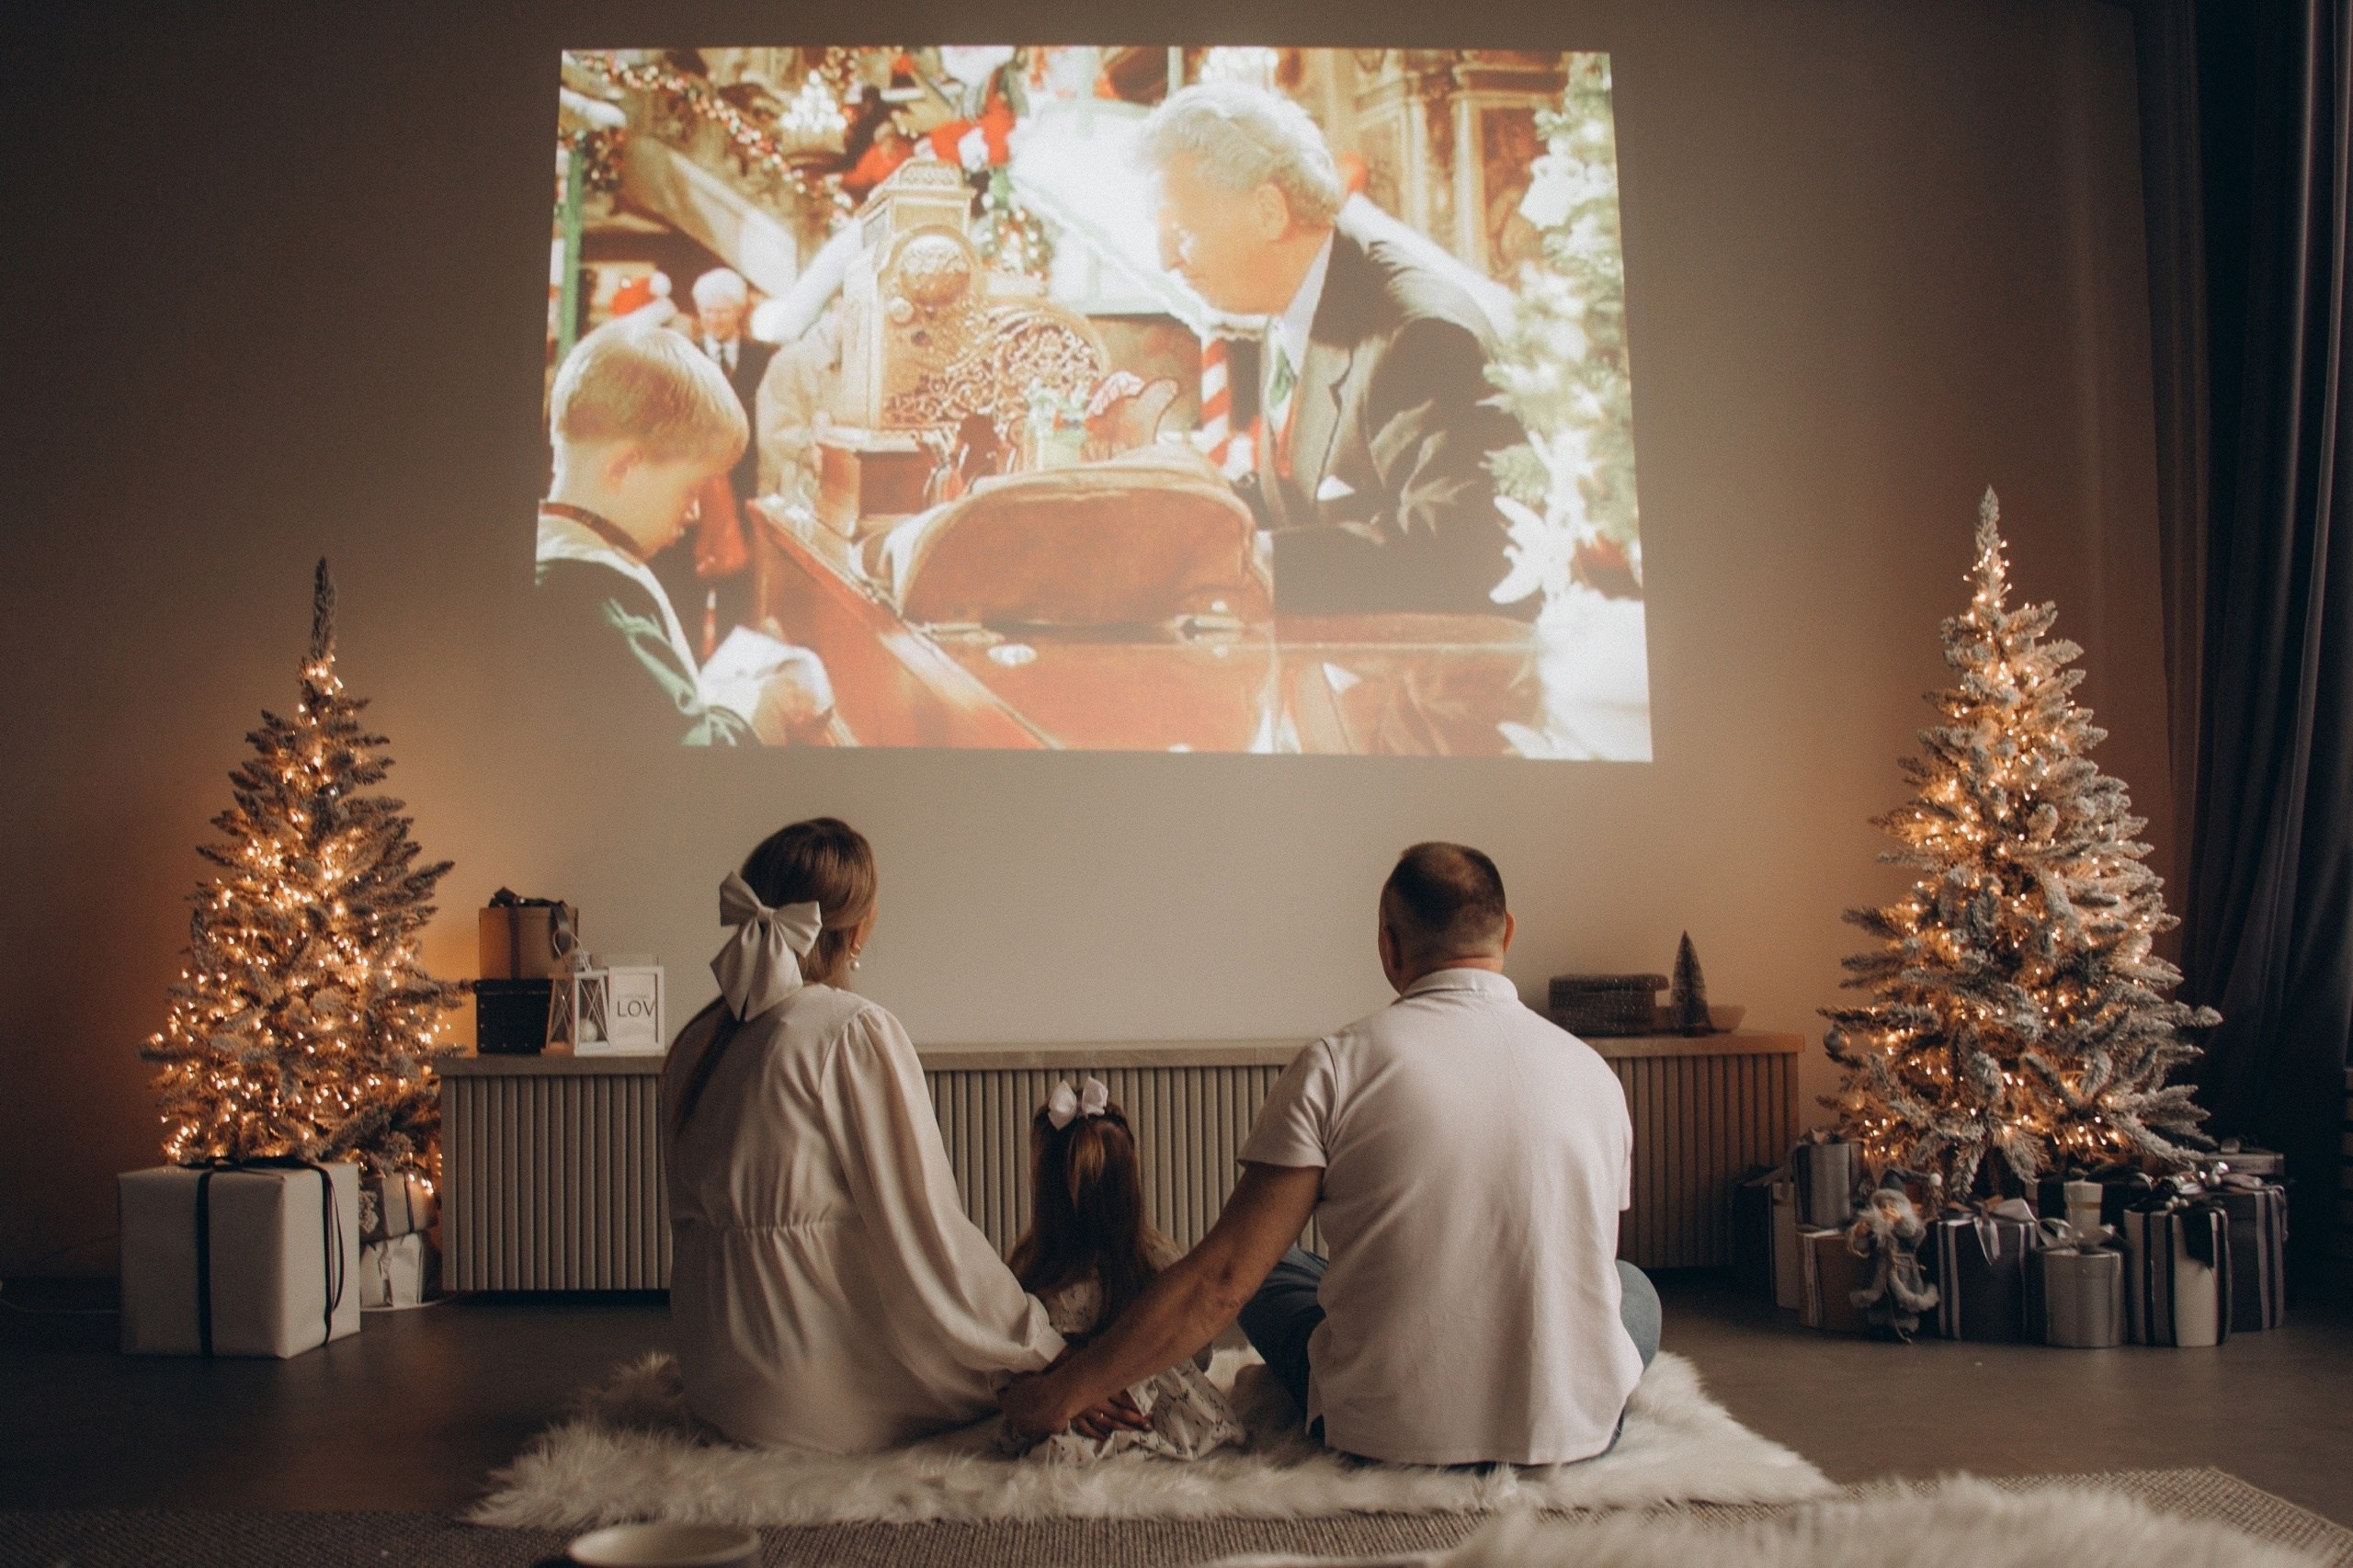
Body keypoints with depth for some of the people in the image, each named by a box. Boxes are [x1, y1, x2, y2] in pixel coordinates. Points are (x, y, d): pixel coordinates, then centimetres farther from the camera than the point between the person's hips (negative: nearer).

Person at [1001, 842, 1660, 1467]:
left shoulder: (1336, 1064, -9)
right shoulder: (1593, 1072, 0)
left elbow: (1222, 1277, -12)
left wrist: (1064, 1391, -1)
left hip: (1385, 1432, -2)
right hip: (1574, 1431, 2)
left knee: (1271, 1273, 27)